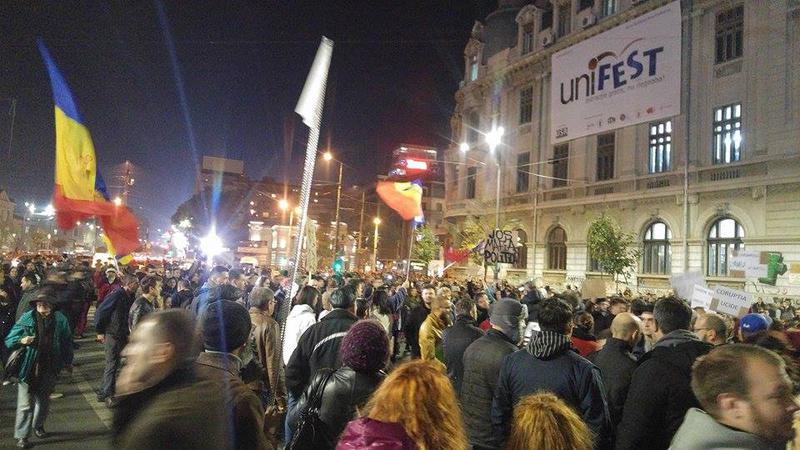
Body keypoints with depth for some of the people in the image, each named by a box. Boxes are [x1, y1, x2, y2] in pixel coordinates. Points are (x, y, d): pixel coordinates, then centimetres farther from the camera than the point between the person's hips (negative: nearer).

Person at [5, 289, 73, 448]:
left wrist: (68, 362, 12)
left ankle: (38, 426, 40)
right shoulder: (27, 319, -11)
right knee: (26, 404, 2)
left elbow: (66, 342, 6)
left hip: (49, 369, 2)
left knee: (44, 400, 18)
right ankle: (21, 435, 16)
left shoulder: (60, 320, -6)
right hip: (28, 368, -2)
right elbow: (9, 341, -4)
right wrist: (21, 340, -26)